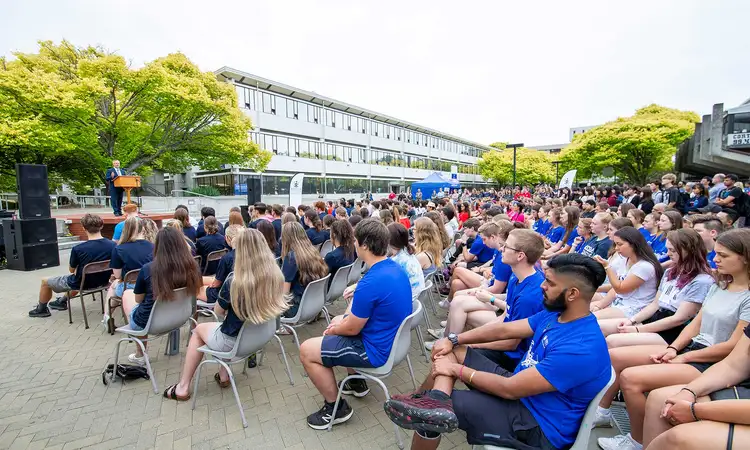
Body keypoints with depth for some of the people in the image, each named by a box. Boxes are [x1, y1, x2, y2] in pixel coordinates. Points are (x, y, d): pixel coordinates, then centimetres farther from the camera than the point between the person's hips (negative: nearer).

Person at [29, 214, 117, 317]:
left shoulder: (78, 249, -27)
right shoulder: (112, 245, -18)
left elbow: (71, 270, -8)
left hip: (81, 284, -4)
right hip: (102, 282, 5)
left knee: (45, 281, 23)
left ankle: (41, 309, 45)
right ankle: (62, 301, 57)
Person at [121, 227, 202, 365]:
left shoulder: (148, 269, -25)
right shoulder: (192, 266, -18)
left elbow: (138, 299, -7)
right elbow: (194, 291, 1)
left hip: (146, 323, -4)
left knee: (127, 293, 26)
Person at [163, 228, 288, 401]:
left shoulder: (234, 281, -27)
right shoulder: (276, 275, -14)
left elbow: (219, 311, -8)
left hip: (235, 341, -5)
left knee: (199, 329, 24)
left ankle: (183, 387, 31)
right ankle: (223, 376, 32)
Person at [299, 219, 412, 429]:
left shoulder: (371, 282, -31)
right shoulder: (395, 267, -2)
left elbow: (352, 329, -19)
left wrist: (333, 329, 1)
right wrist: (342, 319, 5)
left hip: (376, 349, -9)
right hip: (391, 338, 9)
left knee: (306, 351, -3)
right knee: (339, 322, 28)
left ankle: (336, 407, 13)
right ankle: (357, 382, 35)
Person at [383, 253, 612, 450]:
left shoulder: (580, 349, -29)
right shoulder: (556, 314, -1)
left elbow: (509, 389, -27)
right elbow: (503, 330, 4)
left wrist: (457, 370, -16)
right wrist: (453, 340, -4)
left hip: (537, 425, -9)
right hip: (519, 385, 9)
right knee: (450, 351, 1)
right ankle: (435, 400, -20)